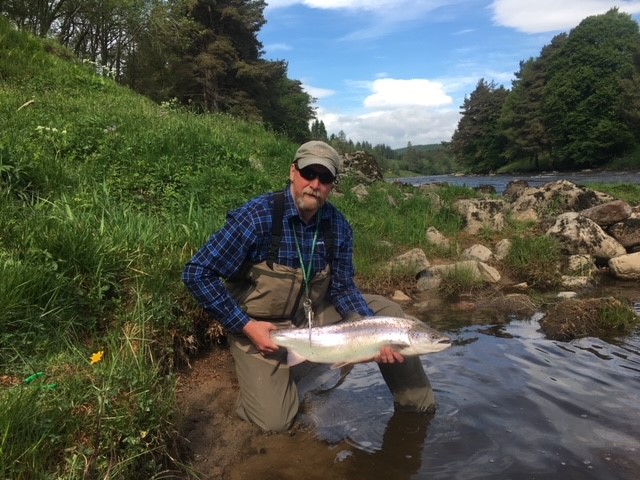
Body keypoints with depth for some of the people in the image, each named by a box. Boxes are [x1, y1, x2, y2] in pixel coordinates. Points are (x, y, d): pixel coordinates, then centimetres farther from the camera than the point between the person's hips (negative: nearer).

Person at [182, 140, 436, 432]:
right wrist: (246, 326, -23)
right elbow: (197, 273, -21)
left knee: (388, 313, -4)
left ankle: (416, 404, 15)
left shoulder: (338, 225, -9)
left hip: (315, 314, 5)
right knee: (275, 421, -16)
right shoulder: (258, 217, -24)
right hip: (259, 326, -4)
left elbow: (343, 289, -2)